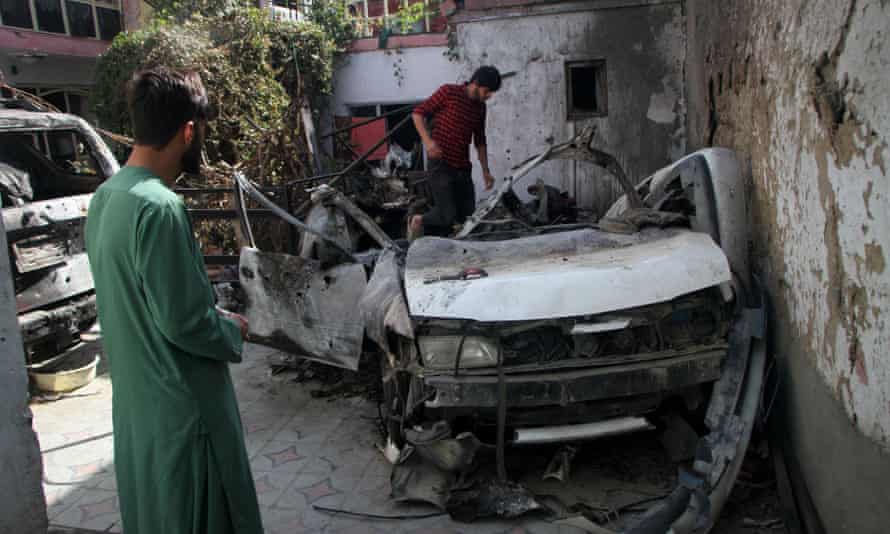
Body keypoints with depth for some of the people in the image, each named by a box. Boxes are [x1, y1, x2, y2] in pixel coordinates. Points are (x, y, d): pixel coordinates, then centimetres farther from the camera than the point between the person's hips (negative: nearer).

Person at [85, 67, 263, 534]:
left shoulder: (106, 196, 3)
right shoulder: (159, 207, -26)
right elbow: (183, 321, -25)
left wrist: (212, 314, 12)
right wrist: (232, 331, -6)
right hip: (182, 404, -9)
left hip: (135, 397, 9)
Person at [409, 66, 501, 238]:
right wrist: (428, 141, -19)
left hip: (463, 168, 7)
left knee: (467, 216, 4)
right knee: (448, 215, -12)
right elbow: (418, 113, -4)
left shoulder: (480, 107, 13)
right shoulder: (448, 92, -5)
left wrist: (485, 171, 17)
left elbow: (480, 141, 22)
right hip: (441, 165, -7)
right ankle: (418, 220, 17)